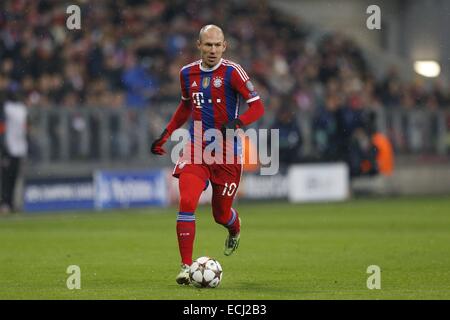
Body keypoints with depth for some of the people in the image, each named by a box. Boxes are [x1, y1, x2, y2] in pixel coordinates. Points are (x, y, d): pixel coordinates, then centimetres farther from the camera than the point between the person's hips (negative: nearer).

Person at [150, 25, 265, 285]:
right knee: (187, 203, -18)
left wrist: (236, 123, -27)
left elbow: (258, 107, -10)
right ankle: (186, 267, -13)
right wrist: (166, 134, 18)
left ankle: (235, 229, 47)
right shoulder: (188, 73, 6)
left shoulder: (232, 72, -9)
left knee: (221, 214, 8)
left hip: (227, 151, -3)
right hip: (196, 148, 3)